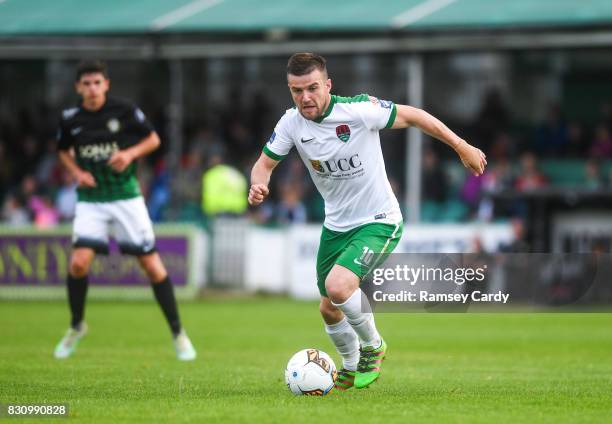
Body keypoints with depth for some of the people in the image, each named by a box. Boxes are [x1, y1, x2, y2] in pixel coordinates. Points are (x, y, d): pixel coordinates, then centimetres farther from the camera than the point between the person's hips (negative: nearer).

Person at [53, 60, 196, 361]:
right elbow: (64, 151, 18)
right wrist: (77, 172, -1)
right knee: (78, 263, -15)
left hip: (125, 197, -1)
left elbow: (153, 139, 3)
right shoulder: (70, 119, -1)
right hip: (90, 200, 1)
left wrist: (130, 154, -15)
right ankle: (76, 326, 11)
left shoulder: (125, 111, -7)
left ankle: (178, 333, 10)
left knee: (152, 266, -3)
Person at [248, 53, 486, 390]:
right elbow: (265, 163, 3)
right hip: (335, 225, 6)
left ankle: (373, 346, 1)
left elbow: (412, 116, -10)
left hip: (378, 222, -6)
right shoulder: (292, 123, -10)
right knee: (329, 309, 15)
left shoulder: (360, 110, -23)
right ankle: (351, 369, 46)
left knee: (338, 286, -28)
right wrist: (258, 185, -21)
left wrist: (462, 147, -6)